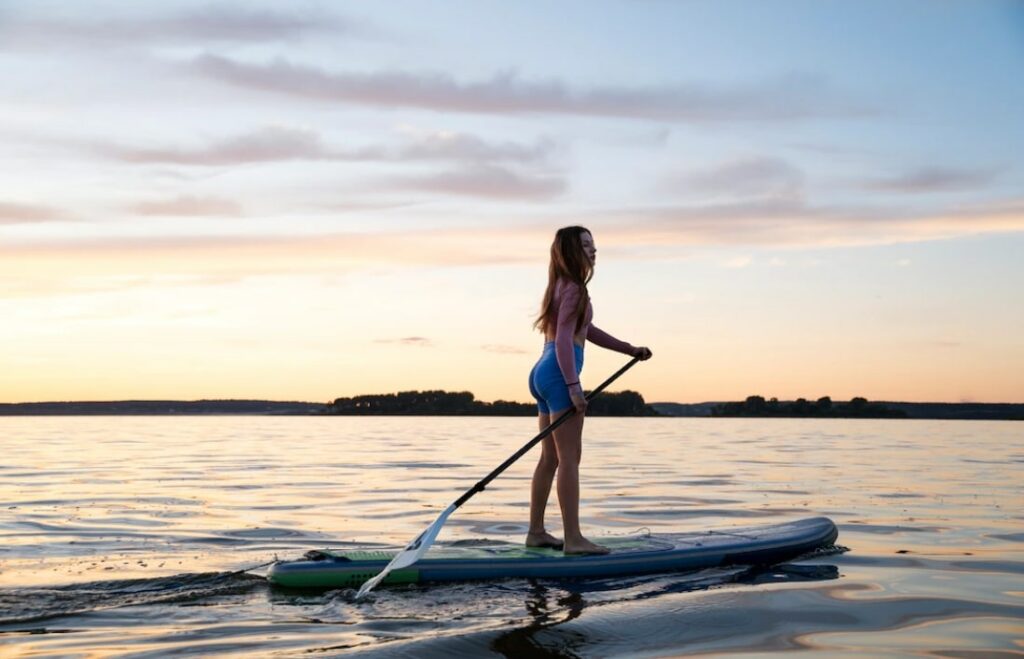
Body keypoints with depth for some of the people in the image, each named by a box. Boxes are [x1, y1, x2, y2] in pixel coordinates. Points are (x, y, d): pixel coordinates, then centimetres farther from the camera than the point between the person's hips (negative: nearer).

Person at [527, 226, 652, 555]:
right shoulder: (573, 288, -10)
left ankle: (536, 531, 18)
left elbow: (588, 331, 25)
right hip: (559, 374, -10)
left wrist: (631, 350, 24)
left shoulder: (564, 287, 20)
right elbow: (564, 340, -18)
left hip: (544, 373, 10)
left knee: (550, 457, 13)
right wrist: (573, 386, -23)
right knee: (569, 457, -10)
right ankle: (573, 538, -10)